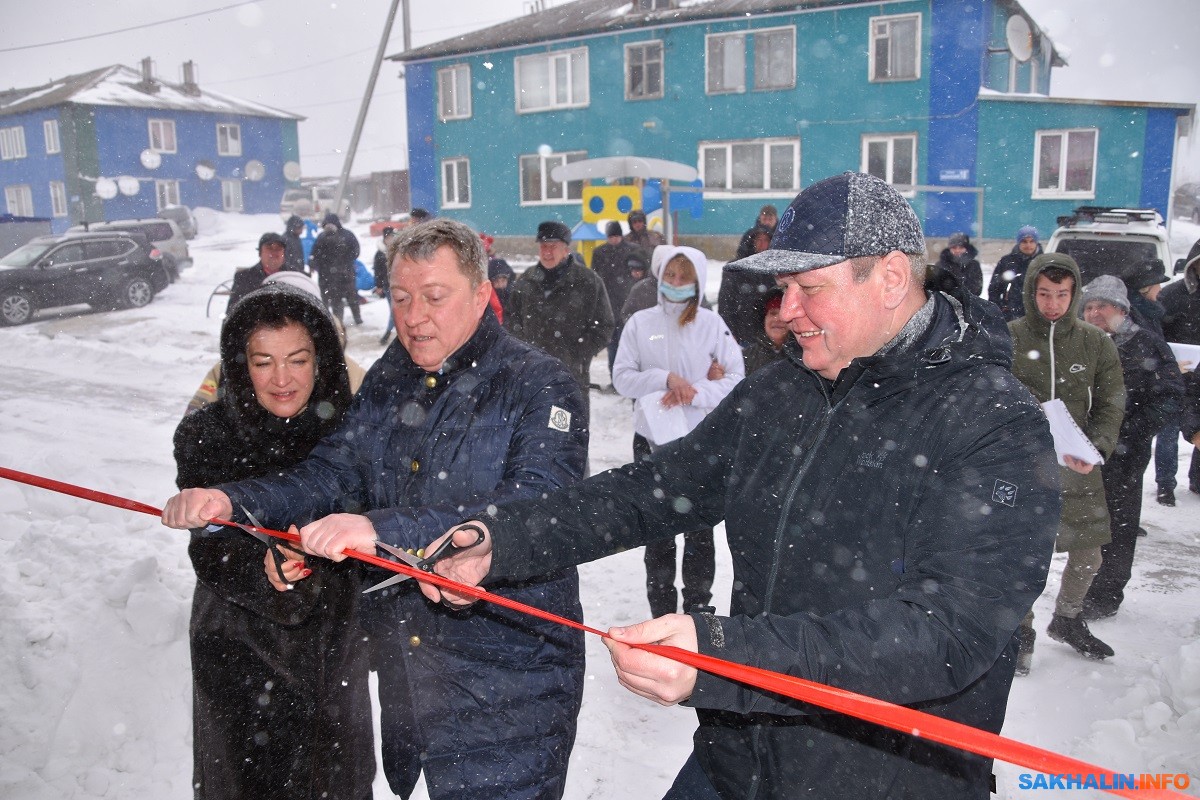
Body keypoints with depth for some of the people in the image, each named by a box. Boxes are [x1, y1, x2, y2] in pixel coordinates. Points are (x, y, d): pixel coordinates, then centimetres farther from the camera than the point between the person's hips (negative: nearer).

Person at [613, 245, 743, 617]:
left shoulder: (712, 324, -2)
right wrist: (666, 379, -16)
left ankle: (698, 606, 23)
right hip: (653, 439, 1)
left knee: (700, 530, 8)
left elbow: (735, 378, -5)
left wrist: (692, 393, -18)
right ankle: (662, 611, 24)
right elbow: (622, 378, -2)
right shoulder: (640, 323, 2)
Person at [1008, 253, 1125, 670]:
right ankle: (1022, 631, 25)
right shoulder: (1007, 338, -4)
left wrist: (1096, 449, -14)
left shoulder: (1096, 342, 3)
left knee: (1088, 553, 11)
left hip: (1077, 468, 3)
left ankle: (1067, 620, 38)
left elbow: (1110, 405, 3)